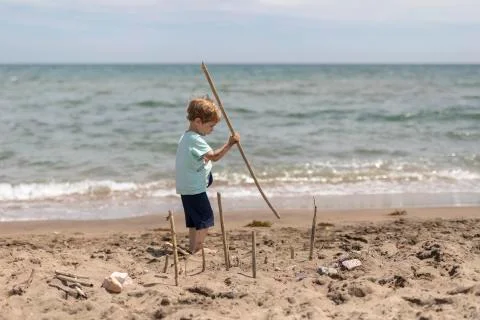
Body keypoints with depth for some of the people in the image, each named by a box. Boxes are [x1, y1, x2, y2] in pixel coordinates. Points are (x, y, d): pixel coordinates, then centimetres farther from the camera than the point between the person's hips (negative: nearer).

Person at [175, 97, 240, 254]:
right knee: (206, 218, -6)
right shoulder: (195, 140, -19)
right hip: (195, 188, -10)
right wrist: (229, 144, -26)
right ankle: (197, 250, -8)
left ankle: (193, 248, 20)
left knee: (194, 221, 15)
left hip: (187, 188, 10)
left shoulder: (186, 137, 13)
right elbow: (214, 156, -26)